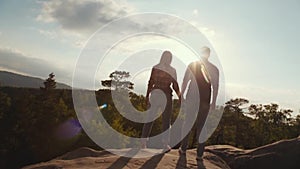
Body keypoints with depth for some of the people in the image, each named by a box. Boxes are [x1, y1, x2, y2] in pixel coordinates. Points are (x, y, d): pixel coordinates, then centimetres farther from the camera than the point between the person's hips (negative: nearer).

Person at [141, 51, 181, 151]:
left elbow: (150, 83, 0)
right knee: (166, 120, 8)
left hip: (155, 94, 2)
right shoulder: (172, 70, -3)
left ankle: (143, 142, 11)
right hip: (166, 95, -2)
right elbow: (175, 86, -3)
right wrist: (180, 97, 8)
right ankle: (165, 144, 10)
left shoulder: (155, 68, 0)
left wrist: (147, 96, 8)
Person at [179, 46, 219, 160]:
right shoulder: (214, 69, 2)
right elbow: (215, 87, -1)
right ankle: (199, 154, 8)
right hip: (205, 101, 0)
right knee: (201, 126, 6)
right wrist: (213, 102, 2)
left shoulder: (192, 65, 1)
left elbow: (184, 82, 0)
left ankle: (183, 149, 21)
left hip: (191, 99, 0)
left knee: (187, 123, 13)